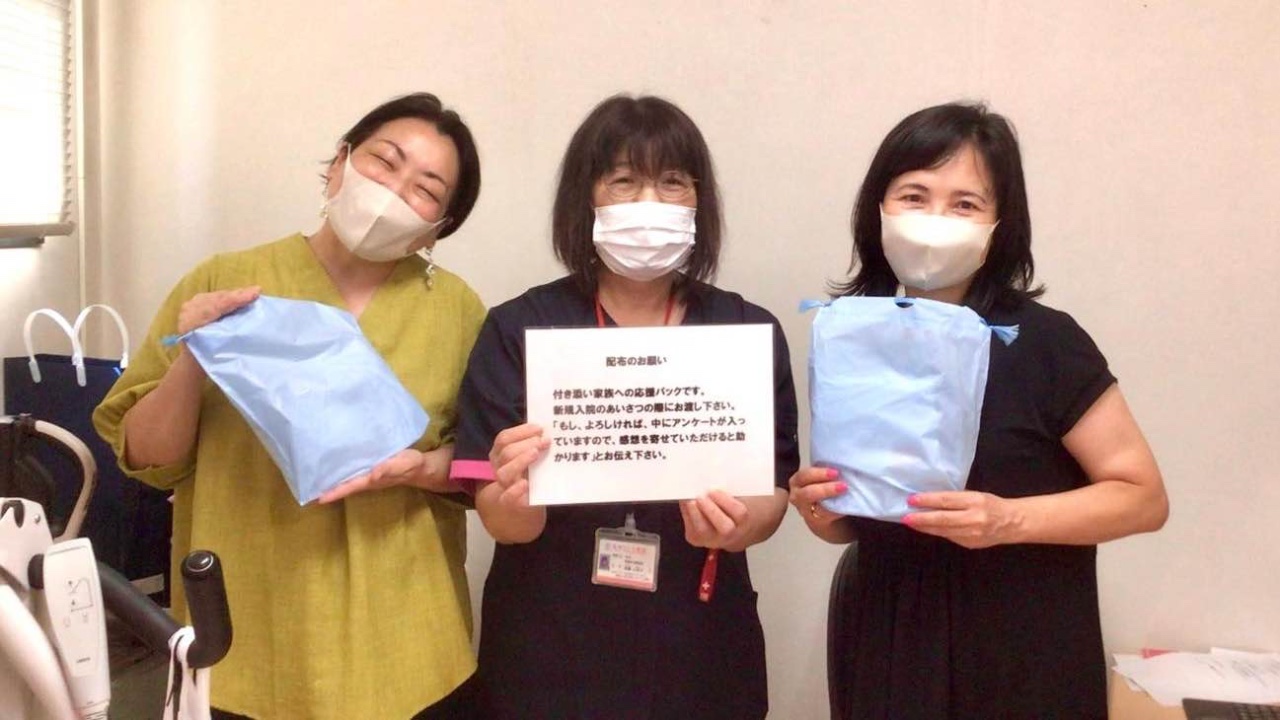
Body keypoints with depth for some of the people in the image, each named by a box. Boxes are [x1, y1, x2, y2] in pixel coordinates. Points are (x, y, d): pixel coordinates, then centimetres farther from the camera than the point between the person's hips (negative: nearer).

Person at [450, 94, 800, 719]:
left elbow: (773, 495, -3)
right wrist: (516, 500, -32)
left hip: (699, 649, 2)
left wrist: (736, 526, -25)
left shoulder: (749, 331, -3)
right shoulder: (518, 329, -8)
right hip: (549, 650, -1)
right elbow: (505, 524, -10)